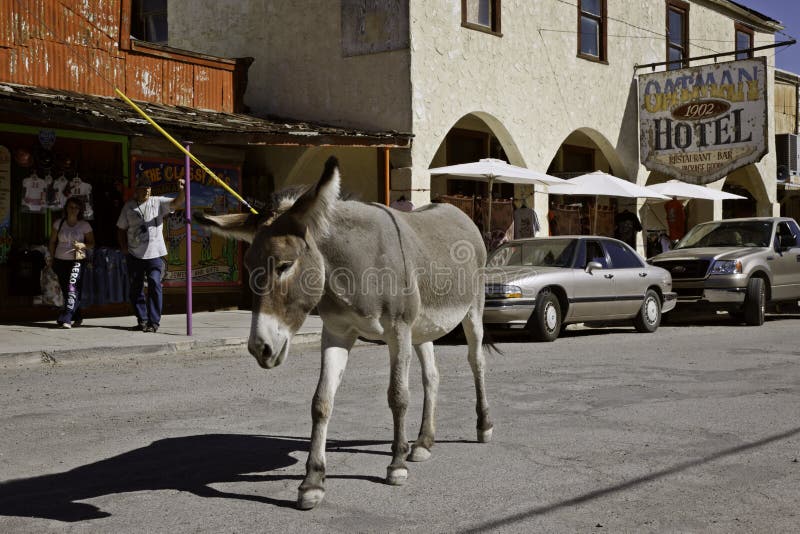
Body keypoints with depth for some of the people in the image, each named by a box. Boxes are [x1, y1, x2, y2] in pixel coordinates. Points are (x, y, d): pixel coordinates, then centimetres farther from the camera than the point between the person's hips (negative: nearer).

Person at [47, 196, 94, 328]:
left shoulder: (84, 225, 0)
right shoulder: (59, 223, 7)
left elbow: (92, 243, 3)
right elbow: (52, 242, 14)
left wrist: (83, 245, -17)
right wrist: (52, 258, 9)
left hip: (77, 261, -3)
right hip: (61, 261, 4)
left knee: (72, 288, -19)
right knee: (65, 290, 8)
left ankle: (66, 319, -23)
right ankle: (77, 318, 22)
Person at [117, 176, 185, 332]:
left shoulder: (158, 203, 2)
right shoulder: (128, 206, 7)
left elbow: (177, 203, -12)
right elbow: (121, 229, 14)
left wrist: (181, 190, -32)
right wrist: (124, 247, 4)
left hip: (155, 254, -3)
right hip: (134, 255, 3)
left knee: (154, 286, -10)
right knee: (135, 288, 8)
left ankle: (154, 321, -7)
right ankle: (142, 320, 20)